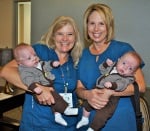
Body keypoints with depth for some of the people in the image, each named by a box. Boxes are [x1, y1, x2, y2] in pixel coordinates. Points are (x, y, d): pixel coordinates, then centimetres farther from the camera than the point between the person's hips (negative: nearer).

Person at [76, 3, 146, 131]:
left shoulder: (124, 49, -8)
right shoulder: (82, 55, 5)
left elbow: (140, 85, -12)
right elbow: (79, 88, 5)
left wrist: (109, 92, -24)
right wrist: (87, 94, -18)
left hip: (119, 120, -3)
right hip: (89, 120, 4)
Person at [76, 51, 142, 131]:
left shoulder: (127, 78, -13)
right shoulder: (112, 66, 7)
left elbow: (120, 85, -31)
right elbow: (101, 69, 19)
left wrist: (112, 85, -47)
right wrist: (106, 64, 0)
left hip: (109, 99, -7)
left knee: (101, 116, -17)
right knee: (87, 103, 22)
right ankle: (85, 119, 46)